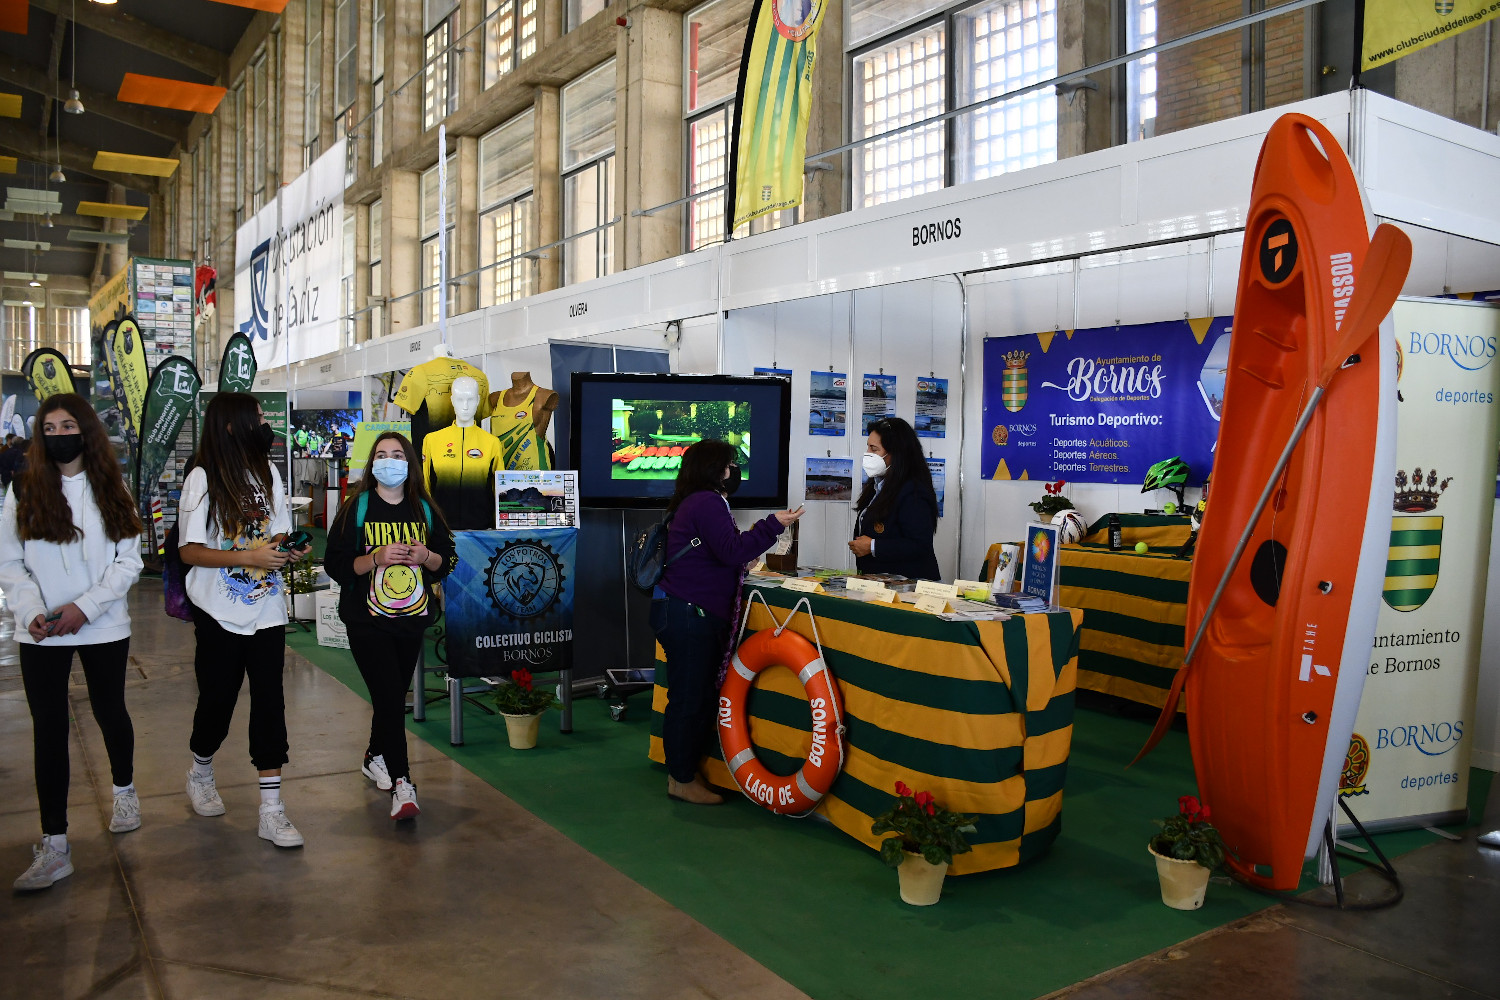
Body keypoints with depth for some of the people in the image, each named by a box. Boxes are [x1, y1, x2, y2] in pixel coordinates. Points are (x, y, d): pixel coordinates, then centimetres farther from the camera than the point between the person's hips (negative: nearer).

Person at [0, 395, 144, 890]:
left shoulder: (111, 491, 3)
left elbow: (129, 562, -2)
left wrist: (84, 607, -14)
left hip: (104, 627, 0)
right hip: (41, 635, 0)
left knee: (110, 712, 14)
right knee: (49, 731, 1)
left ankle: (124, 790, 41)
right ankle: (54, 846, 6)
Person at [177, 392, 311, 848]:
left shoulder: (268, 472, 9)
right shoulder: (203, 479, -8)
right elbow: (189, 551, -11)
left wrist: (289, 550, -7)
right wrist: (249, 557, -23)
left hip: (266, 610, 4)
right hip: (220, 614, -4)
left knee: (269, 700, 0)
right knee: (218, 700, 9)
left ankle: (271, 809, 4)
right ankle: (200, 773, 40)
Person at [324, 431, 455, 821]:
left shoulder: (424, 509, 7)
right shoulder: (356, 508, -2)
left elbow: (447, 561, 11)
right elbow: (336, 563, -7)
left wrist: (426, 557, -11)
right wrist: (377, 558, -22)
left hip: (412, 618, 4)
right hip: (368, 620, -4)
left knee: (395, 696, 14)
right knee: (389, 697, -12)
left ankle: (376, 756, 38)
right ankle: (401, 783, -10)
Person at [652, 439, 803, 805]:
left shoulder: (695, 502, 20)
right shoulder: (708, 502, -13)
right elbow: (731, 552, -19)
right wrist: (772, 524, -15)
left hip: (685, 613, 11)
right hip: (690, 616, -11)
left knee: (697, 697, 15)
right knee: (690, 699, -3)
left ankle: (684, 772, 23)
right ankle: (683, 780, 6)